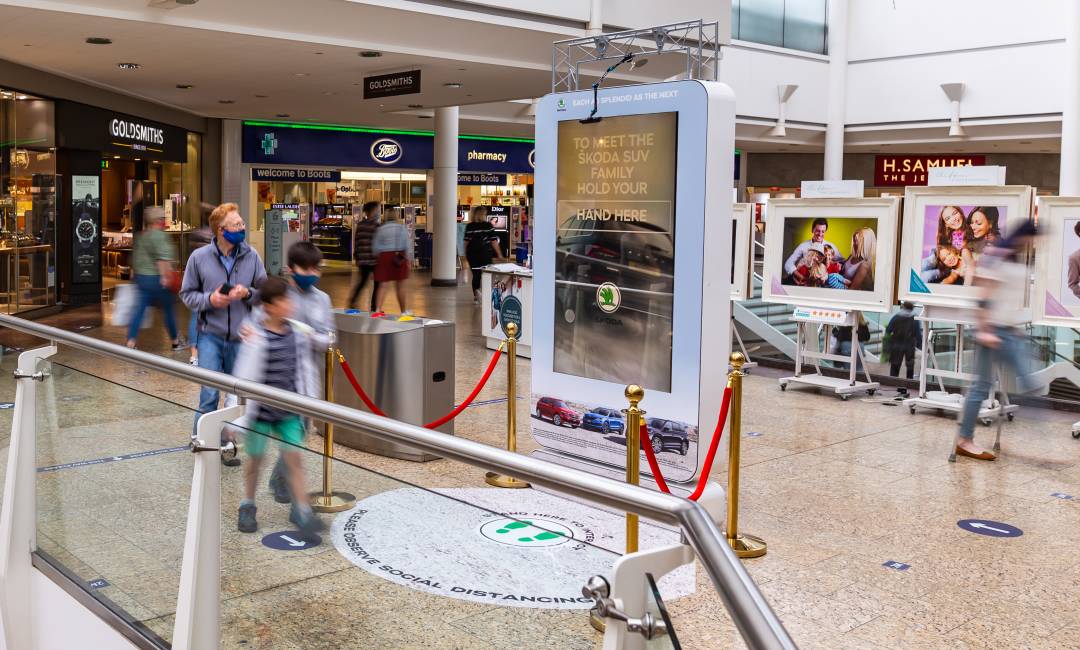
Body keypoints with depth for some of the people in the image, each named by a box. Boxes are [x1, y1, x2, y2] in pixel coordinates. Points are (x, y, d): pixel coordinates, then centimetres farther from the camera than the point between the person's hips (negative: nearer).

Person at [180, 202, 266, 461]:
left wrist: (247, 293, -15)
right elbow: (187, 293, 4)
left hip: (241, 338, 2)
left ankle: (225, 443, 28)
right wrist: (209, 299, -15)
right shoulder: (199, 257, -5)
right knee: (209, 393, -8)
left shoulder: (251, 256, -2)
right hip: (211, 336, -2)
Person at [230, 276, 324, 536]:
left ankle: (301, 510, 9)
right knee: (255, 458, 12)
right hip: (261, 409, -3)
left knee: (294, 457, 1)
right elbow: (244, 377, -17)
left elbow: (305, 369, 9)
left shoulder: (299, 332, -3)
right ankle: (247, 506, 32)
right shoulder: (257, 338, -18)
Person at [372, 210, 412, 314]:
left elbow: (375, 246, 5)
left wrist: (378, 257, 16)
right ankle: (403, 310, 15)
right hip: (399, 257, -1)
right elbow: (407, 244, -2)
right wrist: (409, 259, -2)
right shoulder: (401, 228, 5)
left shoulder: (380, 229, 8)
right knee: (400, 285, 6)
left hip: (384, 257, 1)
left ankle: (378, 309, -10)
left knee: (382, 285, 3)